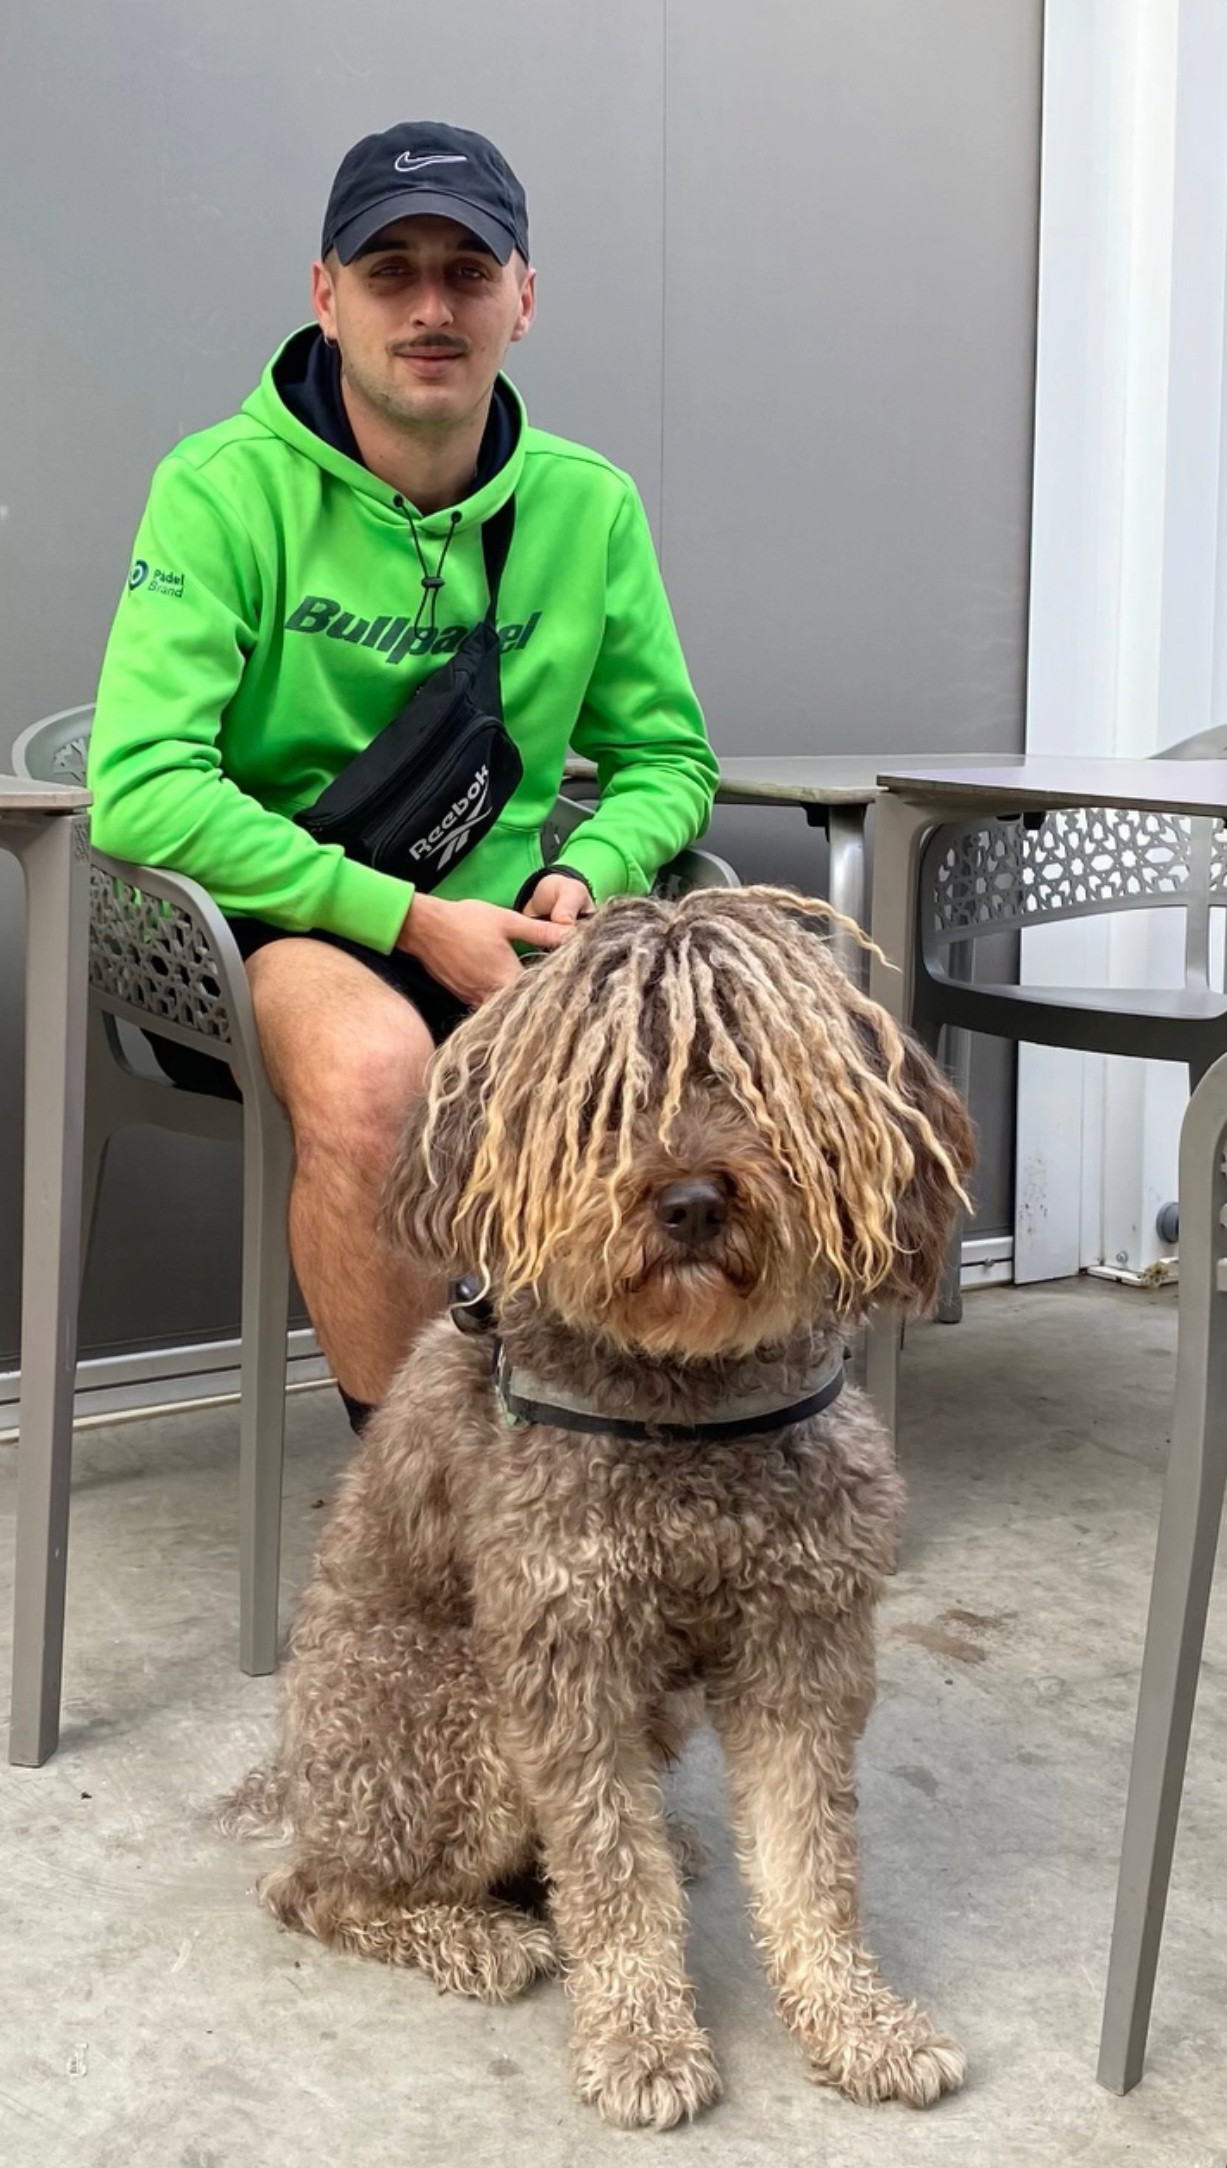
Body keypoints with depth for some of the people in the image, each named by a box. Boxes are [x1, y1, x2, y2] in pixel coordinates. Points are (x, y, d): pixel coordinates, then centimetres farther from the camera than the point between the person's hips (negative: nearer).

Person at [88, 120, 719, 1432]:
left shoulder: (587, 505, 6)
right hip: (274, 927, -4)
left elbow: (667, 756, 15)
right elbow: (141, 788, -18)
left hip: (498, 923, 4)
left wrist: (589, 873, -9)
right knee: (374, 1062, -37)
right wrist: (411, 919, -21)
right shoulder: (226, 488, -8)